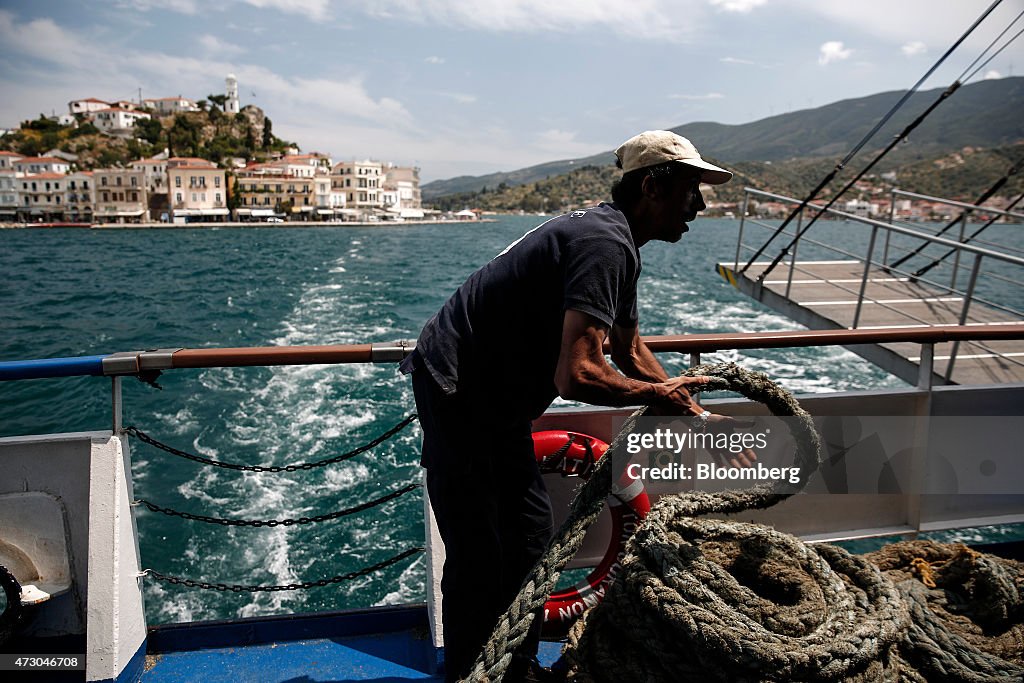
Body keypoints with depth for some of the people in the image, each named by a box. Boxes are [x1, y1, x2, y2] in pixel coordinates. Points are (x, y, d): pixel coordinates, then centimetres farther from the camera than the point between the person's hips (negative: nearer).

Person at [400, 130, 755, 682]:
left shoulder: (614, 240, 11)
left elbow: (631, 353, 19)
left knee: (529, 529, 17)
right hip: (457, 395, -11)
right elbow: (576, 376, -32)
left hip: (494, 397, 11)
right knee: (479, 559, -1)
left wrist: (700, 420, 16)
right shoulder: (605, 243, -22)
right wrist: (657, 395, -15)